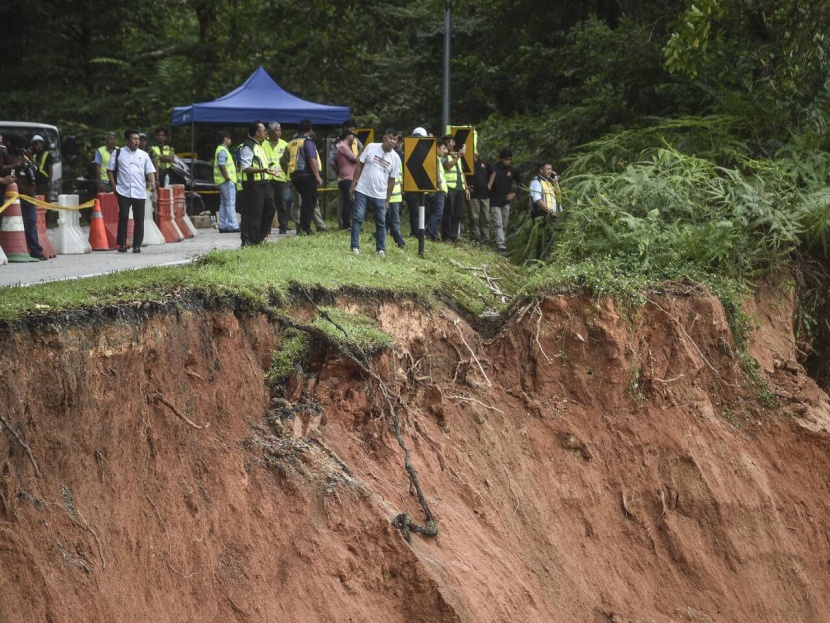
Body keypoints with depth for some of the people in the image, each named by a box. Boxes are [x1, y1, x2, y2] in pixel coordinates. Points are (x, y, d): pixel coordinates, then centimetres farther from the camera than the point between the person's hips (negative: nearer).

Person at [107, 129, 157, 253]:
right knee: (123, 217, -7)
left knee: (139, 219, 2)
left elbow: (150, 171, 10)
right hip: (123, 191, -2)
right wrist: (114, 185, -2)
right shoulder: (118, 153, 6)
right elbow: (110, 170, 8)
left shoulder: (144, 155, 12)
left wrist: (152, 182, -9)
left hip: (139, 192, 2)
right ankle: (122, 244, 0)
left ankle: (137, 245, 9)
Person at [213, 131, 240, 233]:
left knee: (224, 203, 11)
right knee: (230, 203, -11)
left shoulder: (222, 150, 19)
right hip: (226, 181, -11)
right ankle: (233, 226, -13)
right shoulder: (222, 151, -13)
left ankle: (223, 226, 13)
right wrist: (227, 178, -20)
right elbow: (222, 166, -23)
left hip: (223, 182, 11)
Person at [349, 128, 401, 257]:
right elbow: (359, 165, 2)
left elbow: (392, 180, 3)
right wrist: (353, 184, -1)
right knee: (357, 218, -4)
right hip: (362, 190, -1)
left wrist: (387, 200, 4)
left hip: (380, 195, 1)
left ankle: (380, 249, 15)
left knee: (381, 222, 5)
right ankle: (355, 247, 0)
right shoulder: (371, 147, -5)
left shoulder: (395, 158, -2)